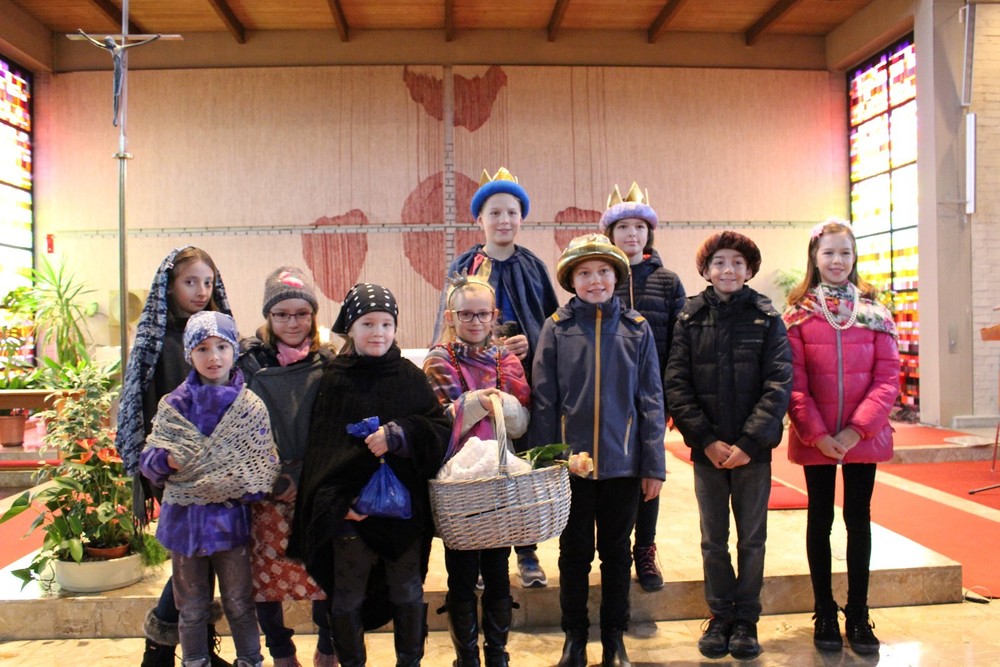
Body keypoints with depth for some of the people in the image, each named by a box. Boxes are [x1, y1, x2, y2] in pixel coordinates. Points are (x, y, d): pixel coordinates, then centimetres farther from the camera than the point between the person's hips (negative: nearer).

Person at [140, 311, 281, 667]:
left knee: (239, 603, 13)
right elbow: (149, 460, 2)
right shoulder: (174, 404, 0)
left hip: (232, 517, -1)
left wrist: (249, 485, -20)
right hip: (186, 516, 1)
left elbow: (266, 464, -1)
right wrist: (168, 461, -20)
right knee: (192, 607, 15)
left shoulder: (251, 405, -2)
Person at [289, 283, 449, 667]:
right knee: (347, 596, 9)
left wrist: (399, 435, -19)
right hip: (350, 506, -1)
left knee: (408, 591, 12)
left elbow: (441, 428, -1)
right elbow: (321, 448, -2)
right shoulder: (335, 381, -1)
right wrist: (336, 502, -13)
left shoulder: (410, 376, 1)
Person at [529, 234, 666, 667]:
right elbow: (543, 400, -2)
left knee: (616, 552, 14)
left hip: (622, 462, 1)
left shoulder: (636, 328, 1)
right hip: (571, 461, 0)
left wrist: (654, 466, -3)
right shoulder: (556, 328, -1)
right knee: (575, 553, 12)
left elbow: (651, 400, 1)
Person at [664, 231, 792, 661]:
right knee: (713, 539, 10)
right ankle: (720, 617, 25)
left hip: (753, 448, 0)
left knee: (752, 538, 9)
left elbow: (779, 385, -7)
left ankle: (746, 620, 25)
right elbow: (676, 385, -3)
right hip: (707, 448, 1)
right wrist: (707, 440, -11)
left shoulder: (766, 318, -1)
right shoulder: (690, 319, 1)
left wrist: (749, 442, -15)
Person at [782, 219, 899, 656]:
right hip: (814, 439, -1)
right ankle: (825, 615, 20)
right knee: (820, 519, 9)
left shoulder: (874, 311, 3)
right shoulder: (798, 313, -1)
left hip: (863, 437, 1)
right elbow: (794, 382, -5)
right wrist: (817, 433, -14)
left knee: (859, 519, 9)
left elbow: (888, 377, -3)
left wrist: (858, 428, -13)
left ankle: (858, 615, 22)